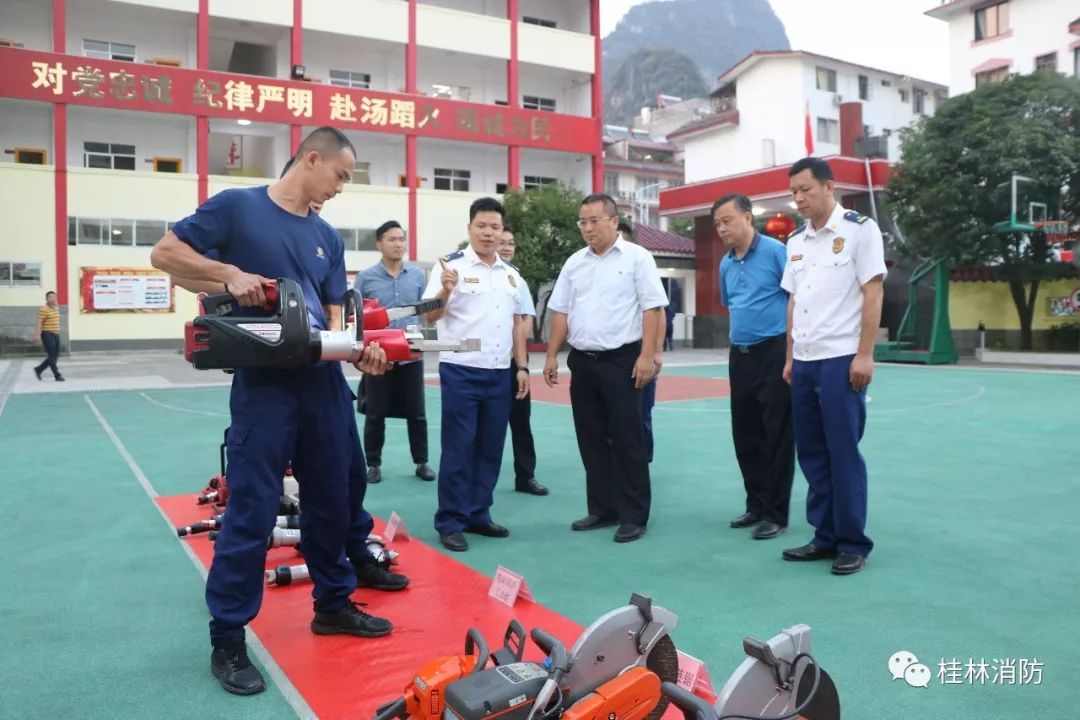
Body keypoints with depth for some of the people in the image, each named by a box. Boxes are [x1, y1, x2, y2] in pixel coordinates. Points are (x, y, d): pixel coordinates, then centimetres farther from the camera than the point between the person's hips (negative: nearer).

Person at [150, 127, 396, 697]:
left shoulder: (328, 237, 14)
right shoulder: (237, 206, -2)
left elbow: (334, 314, 12)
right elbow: (165, 253, -1)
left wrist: (358, 350, -8)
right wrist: (230, 274, -15)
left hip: (324, 382, 6)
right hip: (263, 382, -6)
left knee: (330, 500, 14)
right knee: (251, 510, -3)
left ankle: (333, 603, 31)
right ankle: (227, 640, 11)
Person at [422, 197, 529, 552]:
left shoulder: (511, 274, 12)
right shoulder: (451, 265, -6)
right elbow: (431, 316, -12)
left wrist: (522, 366, 11)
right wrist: (445, 291, -31)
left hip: (500, 373, 6)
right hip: (460, 371, -6)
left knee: (491, 448, 11)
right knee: (458, 449, -1)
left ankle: (478, 515, 23)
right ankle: (450, 522, 9)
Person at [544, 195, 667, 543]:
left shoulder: (636, 257, -4)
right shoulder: (574, 263, 11)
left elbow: (653, 309, -9)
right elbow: (561, 312, 14)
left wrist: (647, 356, -16)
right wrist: (552, 356, 9)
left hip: (622, 359, -5)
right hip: (582, 361, 6)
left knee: (627, 439, -1)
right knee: (592, 440, 11)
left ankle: (634, 516, 8)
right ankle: (602, 509, 22)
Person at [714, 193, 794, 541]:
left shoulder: (775, 252, -10)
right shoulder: (726, 264, 11)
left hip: (774, 352, -7)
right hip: (740, 356, 7)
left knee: (776, 436, 0)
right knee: (745, 435, 12)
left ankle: (775, 513, 9)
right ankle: (756, 505, 25)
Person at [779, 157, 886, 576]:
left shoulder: (859, 229, -4)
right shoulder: (796, 241, 15)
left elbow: (872, 294, -9)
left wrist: (864, 355, -15)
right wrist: (791, 357, 13)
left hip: (841, 360, -6)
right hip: (804, 362, 7)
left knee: (843, 453, -2)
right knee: (812, 454, 9)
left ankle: (853, 544, 10)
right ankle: (826, 537, 20)